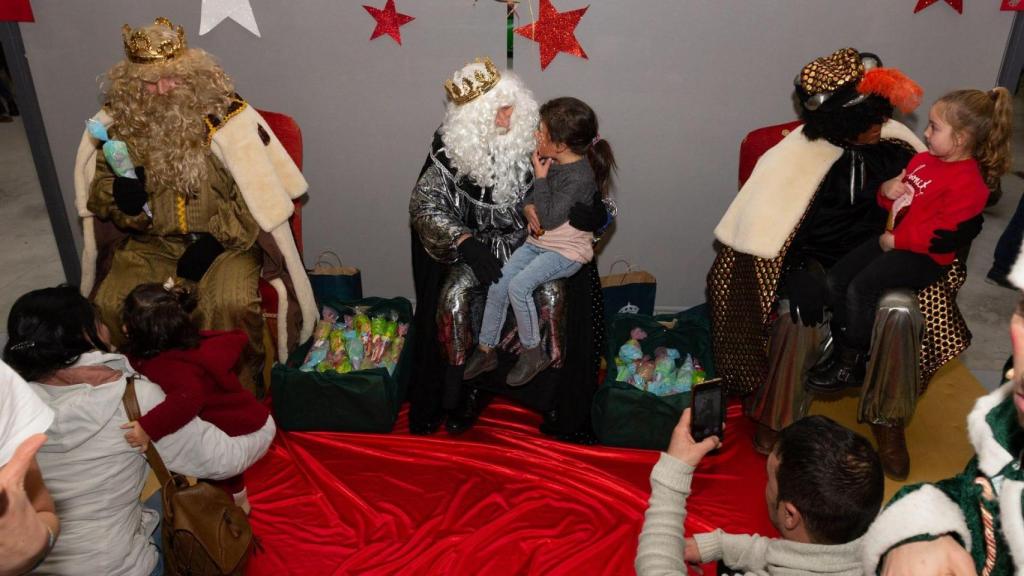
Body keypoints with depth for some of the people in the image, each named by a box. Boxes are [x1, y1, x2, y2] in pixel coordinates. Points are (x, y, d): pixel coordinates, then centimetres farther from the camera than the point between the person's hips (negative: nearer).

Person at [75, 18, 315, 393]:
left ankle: (240, 384, -5)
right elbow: (96, 190, 10)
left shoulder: (225, 116, -11)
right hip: (152, 244, 4)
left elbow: (258, 193, -11)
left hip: (224, 241, -3)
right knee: (109, 305, -19)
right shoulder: (119, 122, 0)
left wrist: (214, 240, -18)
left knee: (231, 303, -32)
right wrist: (120, 195, -15)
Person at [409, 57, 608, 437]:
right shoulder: (453, 149, -11)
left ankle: (555, 393, -6)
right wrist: (467, 244, -24)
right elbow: (423, 205, -11)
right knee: (453, 298, -23)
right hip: (477, 244, 1)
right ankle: (467, 387, -1)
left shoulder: (533, 139, -11)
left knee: (553, 296, -25)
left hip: (531, 240, 0)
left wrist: (592, 211, -29)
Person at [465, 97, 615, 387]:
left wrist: (540, 177, -19)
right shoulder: (550, 161, 1)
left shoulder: (580, 176, -24)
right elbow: (526, 194, 14)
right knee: (498, 283, -4)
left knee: (518, 286, -24)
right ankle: (486, 351, 10)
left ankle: (533, 354, -4)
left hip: (568, 251, -8)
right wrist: (528, 207, -9)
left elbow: (550, 218, -25)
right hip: (538, 242, 8)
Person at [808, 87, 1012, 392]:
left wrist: (895, 240, -21)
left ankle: (852, 366, -6)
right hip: (894, 239, 9)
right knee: (836, 278, -4)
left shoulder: (968, 183, -17)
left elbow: (944, 232, -25)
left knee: (860, 290, -24)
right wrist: (887, 190, -1)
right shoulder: (922, 160, 10)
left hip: (925, 255, -9)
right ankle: (842, 347, 10)